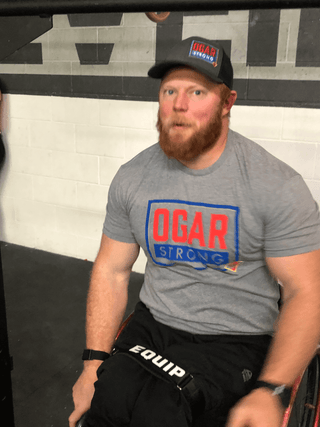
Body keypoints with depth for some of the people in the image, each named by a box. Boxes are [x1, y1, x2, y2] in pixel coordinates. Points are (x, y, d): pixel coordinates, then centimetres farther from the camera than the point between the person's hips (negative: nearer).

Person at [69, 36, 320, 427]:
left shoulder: (277, 186, -12)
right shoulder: (132, 178, 0)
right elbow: (111, 271, 4)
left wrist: (271, 392, -24)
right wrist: (94, 362, -5)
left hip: (237, 339, -2)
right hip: (153, 323, 3)